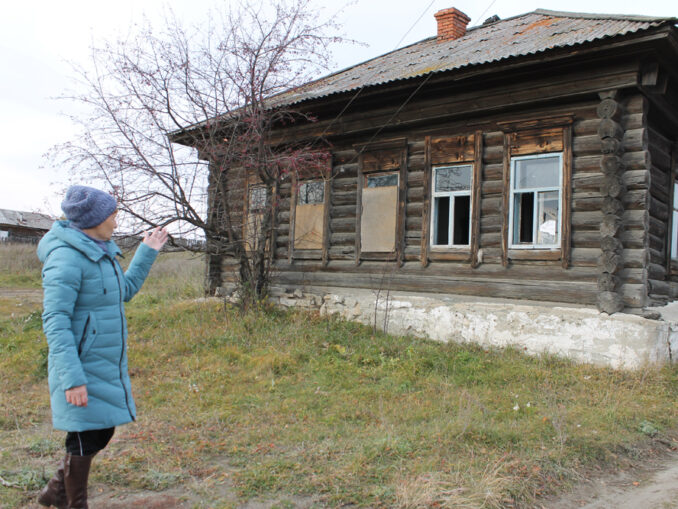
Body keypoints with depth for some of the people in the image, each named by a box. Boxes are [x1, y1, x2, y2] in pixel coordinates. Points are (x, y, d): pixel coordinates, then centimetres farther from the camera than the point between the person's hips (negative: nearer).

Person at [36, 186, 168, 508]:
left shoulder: (100, 251, 9)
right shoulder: (67, 257, -19)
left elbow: (125, 291, 21)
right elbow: (55, 321, -23)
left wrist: (147, 252, 17)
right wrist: (72, 378, -26)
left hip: (107, 364, 9)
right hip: (83, 366, -9)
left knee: (101, 432, 18)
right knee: (86, 438, 5)